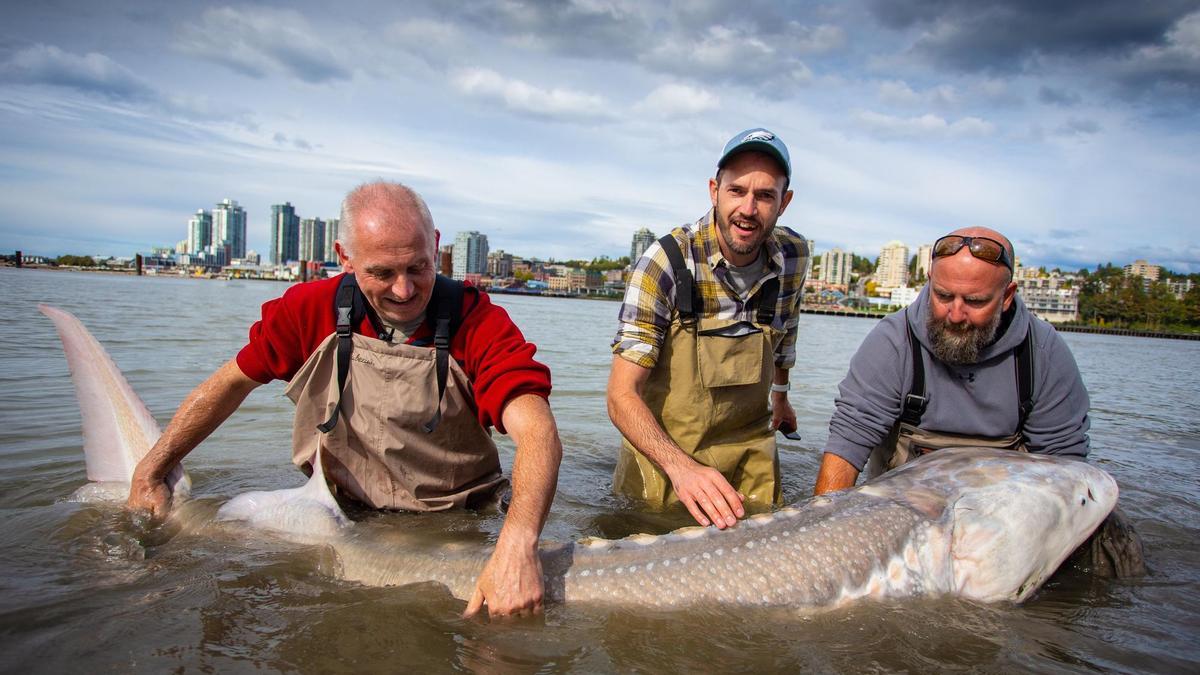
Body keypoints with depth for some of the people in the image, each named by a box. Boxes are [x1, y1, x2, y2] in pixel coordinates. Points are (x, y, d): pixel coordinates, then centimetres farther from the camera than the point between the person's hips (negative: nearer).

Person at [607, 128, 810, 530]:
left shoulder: (794, 256, -8)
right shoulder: (666, 261, -23)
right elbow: (622, 395, -26)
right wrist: (680, 466, -40)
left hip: (750, 454, 4)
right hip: (662, 452, -3)